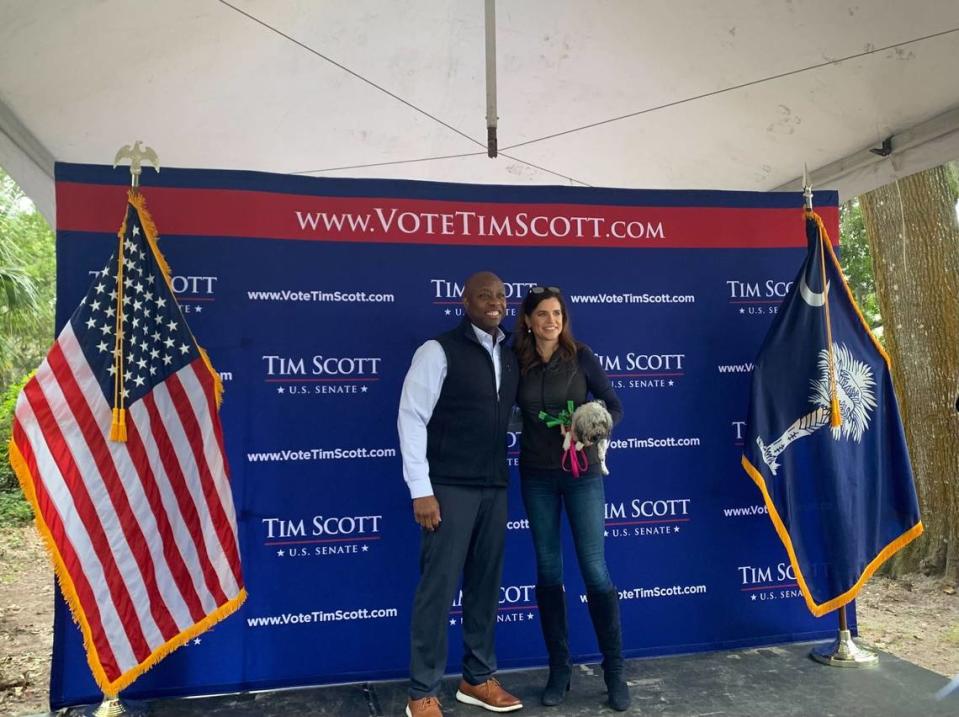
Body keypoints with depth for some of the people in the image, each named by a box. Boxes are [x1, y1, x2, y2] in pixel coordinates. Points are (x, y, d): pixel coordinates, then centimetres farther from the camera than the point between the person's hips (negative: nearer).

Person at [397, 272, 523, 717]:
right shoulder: (439, 350, -8)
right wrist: (421, 490, -15)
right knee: (438, 587, 0)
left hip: (494, 488, 6)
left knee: (485, 583, 14)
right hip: (449, 488, -6)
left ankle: (478, 679, 30)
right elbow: (411, 418, -11)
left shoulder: (509, 357, 13)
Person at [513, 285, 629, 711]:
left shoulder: (581, 356, -5)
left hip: (582, 471, -2)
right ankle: (559, 669, 21)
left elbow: (614, 406, -2)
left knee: (594, 569, -3)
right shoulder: (517, 361, -1)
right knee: (548, 570, 7)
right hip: (537, 475, 2)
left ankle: (614, 672, 13)